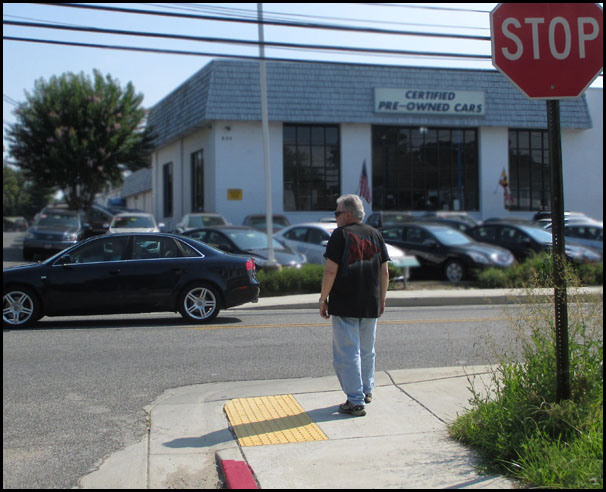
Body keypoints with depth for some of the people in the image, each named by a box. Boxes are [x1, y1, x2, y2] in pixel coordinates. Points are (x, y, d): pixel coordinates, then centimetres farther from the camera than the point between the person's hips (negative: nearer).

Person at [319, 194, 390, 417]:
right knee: (367, 351, 20)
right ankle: (367, 391, 32)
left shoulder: (340, 235, -9)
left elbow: (331, 271, -15)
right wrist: (381, 299, 19)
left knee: (347, 353, -2)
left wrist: (323, 299, -7)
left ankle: (355, 402, -2)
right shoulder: (375, 235, 8)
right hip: (371, 305, 6)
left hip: (344, 305, -6)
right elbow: (384, 272, 10)